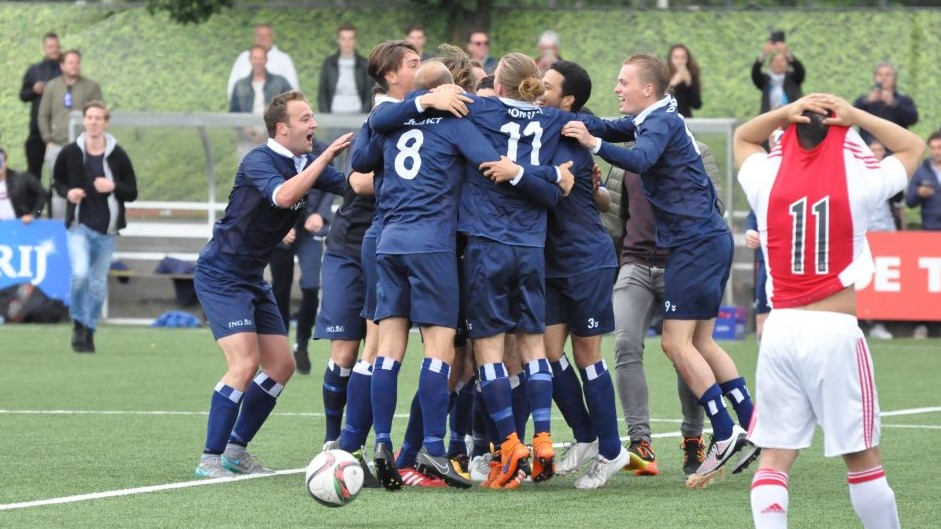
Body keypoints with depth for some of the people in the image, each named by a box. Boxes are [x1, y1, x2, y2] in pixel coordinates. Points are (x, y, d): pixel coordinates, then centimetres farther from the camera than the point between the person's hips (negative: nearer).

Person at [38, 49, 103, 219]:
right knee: (59, 191, 5)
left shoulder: (91, 87, 2)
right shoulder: (51, 87, 9)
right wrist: (48, 140, 3)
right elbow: (43, 115, 11)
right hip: (57, 147, 2)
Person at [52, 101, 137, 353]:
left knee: (98, 283, 7)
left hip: (106, 228, 1)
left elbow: (132, 193, 1)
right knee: (80, 274, -20)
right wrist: (67, 192, -9)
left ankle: (89, 332, 24)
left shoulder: (117, 155, -3)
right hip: (79, 226, -1)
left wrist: (114, 187, -19)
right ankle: (78, 322, 4)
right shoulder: (70, 153, -3)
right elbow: (57, 179, 12)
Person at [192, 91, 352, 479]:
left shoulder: (306, 165, 6)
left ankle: (236, 449, 18)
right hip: (220, 276, -9)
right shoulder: (259, 161, -18)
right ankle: (210, 459, -13)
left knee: (281, 365, 8)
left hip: (252, 279, 9)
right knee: (245, 363, -19)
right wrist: (327, 156, -37)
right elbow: (284, 196, -37)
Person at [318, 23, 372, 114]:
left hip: (357, 114, -1)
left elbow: (370, 93, 6)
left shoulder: (364, 64, 6)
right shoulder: (329, 63, 8)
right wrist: (326, 116, -2)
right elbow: (322, 93, 10)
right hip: (335, 114, 1)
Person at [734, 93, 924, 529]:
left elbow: (742, 138, 25)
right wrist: (855, 115, 7)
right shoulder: (858, 183, -3)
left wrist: (786, 113, 8)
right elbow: (912, 147, 16)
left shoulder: (767, 181, 3)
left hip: (780, 329, 2)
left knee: (775, 456, 1)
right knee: (862, 457, 7)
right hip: (835, 330, -2)